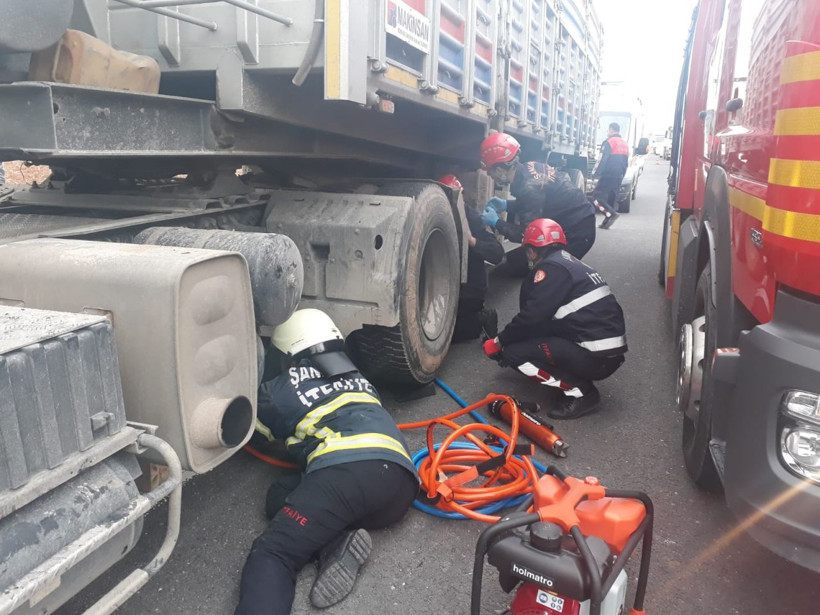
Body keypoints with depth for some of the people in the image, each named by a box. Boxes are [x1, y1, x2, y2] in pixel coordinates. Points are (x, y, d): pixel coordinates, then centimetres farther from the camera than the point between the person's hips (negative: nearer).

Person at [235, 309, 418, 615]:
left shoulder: (279, 390, 20)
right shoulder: (358, 379, 34)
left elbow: (253, 431, 40)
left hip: (348, 471, -6)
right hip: (401, 485, 6)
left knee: (271, 554, -3)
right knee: (282, 496, 19)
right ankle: (340, 542, -7)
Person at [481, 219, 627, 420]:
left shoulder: (551, 267, -10)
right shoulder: (572, 264, 19)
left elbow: (531, 316, -15)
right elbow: (540, 315, 25)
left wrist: (499, 342, 0)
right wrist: (507, 337, 30)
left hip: (596, 357, -9)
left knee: (514, 353, -8)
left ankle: (580, 392, -6)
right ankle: (580, 385, 11)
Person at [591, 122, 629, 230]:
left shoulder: (609, 142, -8)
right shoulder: (625, 144, 19)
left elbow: (602, 160, -16)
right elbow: (626, 163, 21)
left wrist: (596, 173, -11)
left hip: (608, 176, -8)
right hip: (619, 177, 8)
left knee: (597, 196, -7)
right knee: (610, 199, 11)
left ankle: (612, 213, -20)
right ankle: (606, 222, 9)